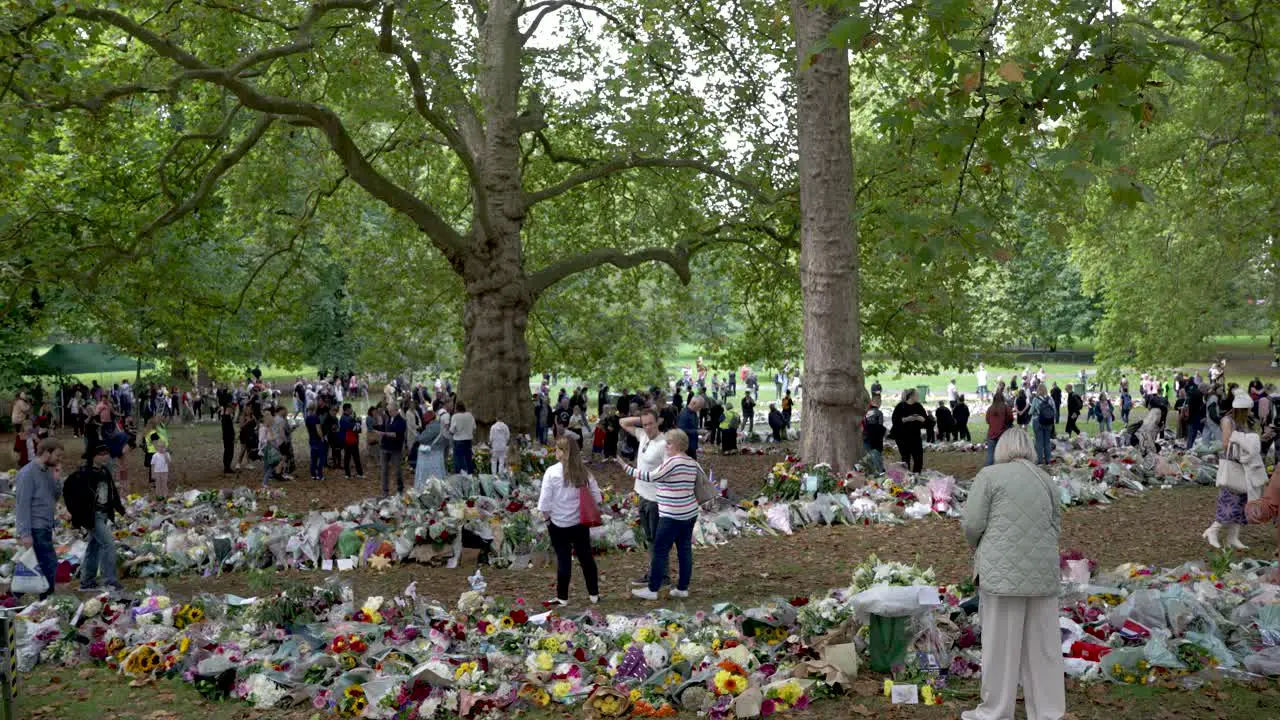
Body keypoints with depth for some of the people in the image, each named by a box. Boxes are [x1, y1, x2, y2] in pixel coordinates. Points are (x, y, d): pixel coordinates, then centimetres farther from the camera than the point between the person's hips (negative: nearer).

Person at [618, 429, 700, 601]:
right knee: (685, 549, 11)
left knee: (659, 551, 0)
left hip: (673, 516, -8)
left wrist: (627, 468, -18)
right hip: (690, 513, 8)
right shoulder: (692, 463, 9)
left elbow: (652, 477, -20)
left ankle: (652, 590, 5)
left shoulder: (672, 461, -16)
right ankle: (683, 588, 16)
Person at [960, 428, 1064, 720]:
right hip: (1044, 571, 5)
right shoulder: (1046, 478, 13)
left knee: (1001, 645, 3)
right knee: (1043, 646, 12)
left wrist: (977, 546, 13)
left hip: (1004, 570, -5)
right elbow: (1057, 524, 15)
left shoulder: (989, 475, -3)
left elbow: (972, 524, -6)